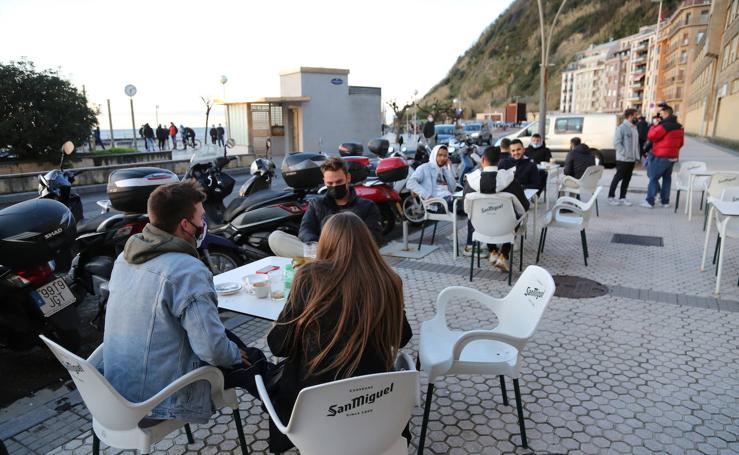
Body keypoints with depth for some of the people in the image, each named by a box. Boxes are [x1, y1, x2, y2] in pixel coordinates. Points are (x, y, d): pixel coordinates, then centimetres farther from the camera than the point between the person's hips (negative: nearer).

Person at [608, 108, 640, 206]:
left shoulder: (635, 128, 14)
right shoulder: (622, 127, -9)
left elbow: (637, 143, 17)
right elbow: (616, 143, -15)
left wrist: (637, 156, 8)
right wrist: (625, 154, -20)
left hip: (632, 159, 7)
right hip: (622, 159, -7)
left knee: (627, 179, 9)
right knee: (618, 177, -2)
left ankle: (622, 197, 16)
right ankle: (611, 197, 7)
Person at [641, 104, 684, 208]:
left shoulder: (664, 126, -18)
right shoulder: (679, 127, 11)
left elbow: (651, 136, -16)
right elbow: (681, 142, 18)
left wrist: (654, 125, -2)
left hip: (661, 157, -8)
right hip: (673, 157, 8)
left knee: (653, 177, -3)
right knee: (667, 178, 14)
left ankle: (650, 201, -5)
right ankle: (665, 201, 18)